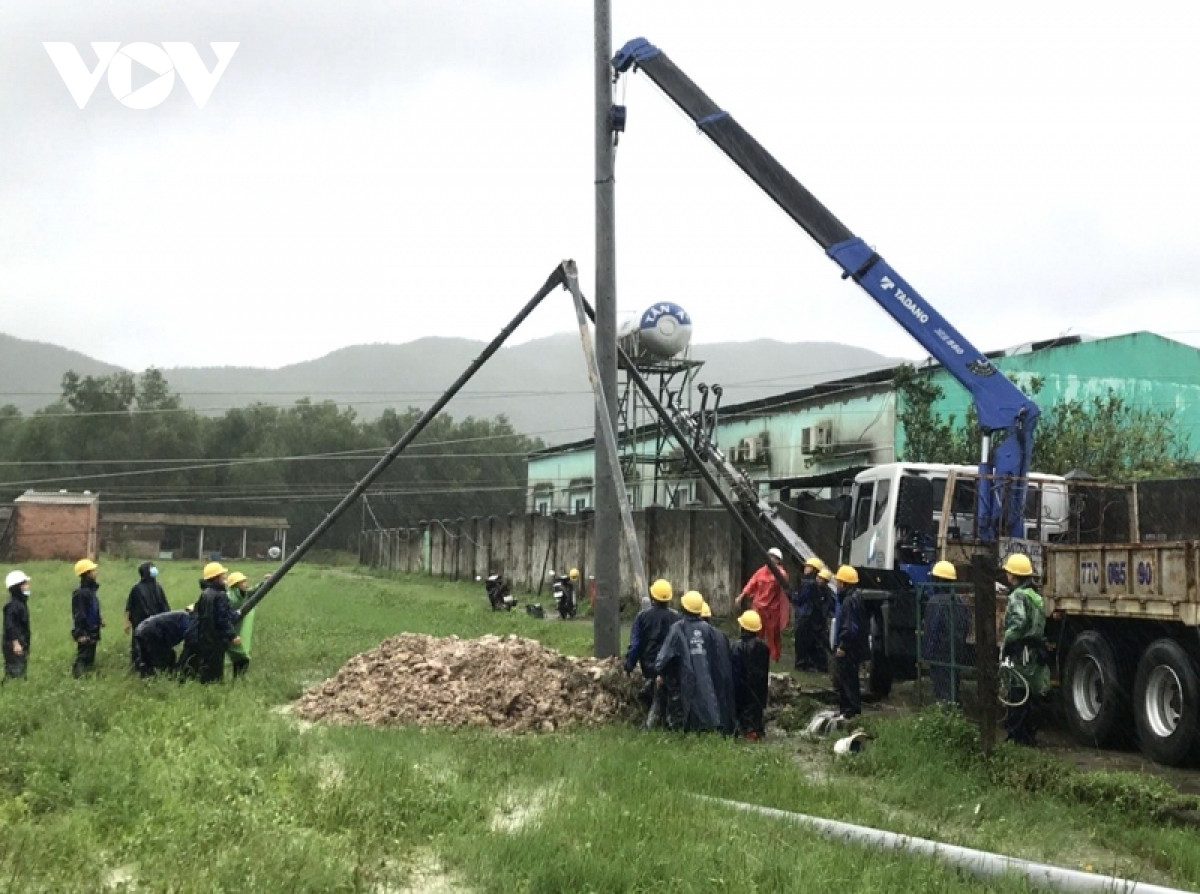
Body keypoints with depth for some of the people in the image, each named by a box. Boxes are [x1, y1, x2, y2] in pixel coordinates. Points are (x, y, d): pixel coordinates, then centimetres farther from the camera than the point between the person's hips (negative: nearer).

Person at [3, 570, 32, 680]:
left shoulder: (21, 603, 13)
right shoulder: (12, 605, -17)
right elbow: (10, 625, -21)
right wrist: (15, 643, -24)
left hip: (22, 644, 10)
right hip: (14, 645, -10)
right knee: (15, 671, -10)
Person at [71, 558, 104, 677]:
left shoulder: (91, 590, 10)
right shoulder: (80, 593, -20)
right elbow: (79, 614, -22)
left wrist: (99, 620, 12)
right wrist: (80, 633, -23)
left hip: (92, 631, 10)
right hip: (84, 632, -10)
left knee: (90, 658, 16)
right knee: (82, 658, -8)